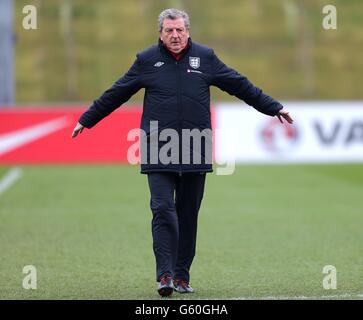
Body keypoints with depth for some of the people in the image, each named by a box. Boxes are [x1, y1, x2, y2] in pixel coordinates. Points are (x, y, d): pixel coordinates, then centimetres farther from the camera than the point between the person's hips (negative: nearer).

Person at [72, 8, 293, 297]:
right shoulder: (146, 60, 4)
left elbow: (241, 86, 13)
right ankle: (165, 275, -14)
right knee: (163, 210, -12)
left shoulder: (205, 57, 7)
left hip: (195, 152, 2)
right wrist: (87, 120, 15)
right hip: (158, 151, -2)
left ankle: (182, 275, 14)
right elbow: (115, 95, 12)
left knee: (188, 215, 6)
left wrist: (274, 108, 16)